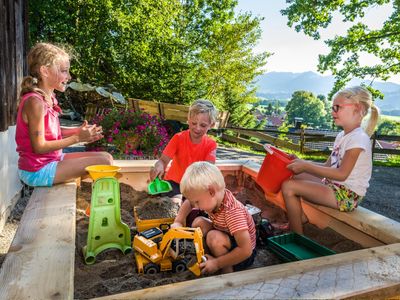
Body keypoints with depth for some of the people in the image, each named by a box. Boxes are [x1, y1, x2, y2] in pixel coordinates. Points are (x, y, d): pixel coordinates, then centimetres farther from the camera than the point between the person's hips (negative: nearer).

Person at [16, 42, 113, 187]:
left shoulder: (49, 98, 7)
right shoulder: (34, 102, -21)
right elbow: (39, 146, -22)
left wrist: (79, 131, -5)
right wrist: (77, 138, -20)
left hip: (53, 159, 9)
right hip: (37, 171, -9)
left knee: (106, 157, 10)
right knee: (103, 163, -17)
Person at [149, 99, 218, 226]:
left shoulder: (210, 145, -11)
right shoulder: (178, 138, -14)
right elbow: (164, 160, -20)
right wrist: (159, 166, -45)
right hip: (175, 181, -1)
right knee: (177, 202, -26)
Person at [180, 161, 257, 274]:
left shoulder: (232, 211, -34)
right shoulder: (212, 199, -12)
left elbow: (246, 250, -36)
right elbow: (189, 201, 8)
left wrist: (216, 263, -28)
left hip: (244, 256, -8)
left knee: (214, 237, -32)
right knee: (198, 222, -4)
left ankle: (227, 271, -12)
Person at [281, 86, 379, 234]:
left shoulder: (359, 138, -17)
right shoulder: (342, 136, 12)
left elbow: (342, 174, -25)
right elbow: (327, 167, 11)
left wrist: (306, 166, -23)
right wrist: (302, 163, -2)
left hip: (347, 195, -10)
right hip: (333, 186, 10)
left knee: (289, 187, -20)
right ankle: (301, 218, 13)